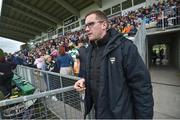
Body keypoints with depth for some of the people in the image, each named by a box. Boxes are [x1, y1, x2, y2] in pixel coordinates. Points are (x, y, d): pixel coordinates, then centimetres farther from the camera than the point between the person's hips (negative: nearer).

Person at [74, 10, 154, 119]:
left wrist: (144, 116, -15)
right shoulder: (90, 49, 2)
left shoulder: (125, 46, -20)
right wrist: (84, 81, -3)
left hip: (121, 113, -6)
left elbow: (142, 87, -19)